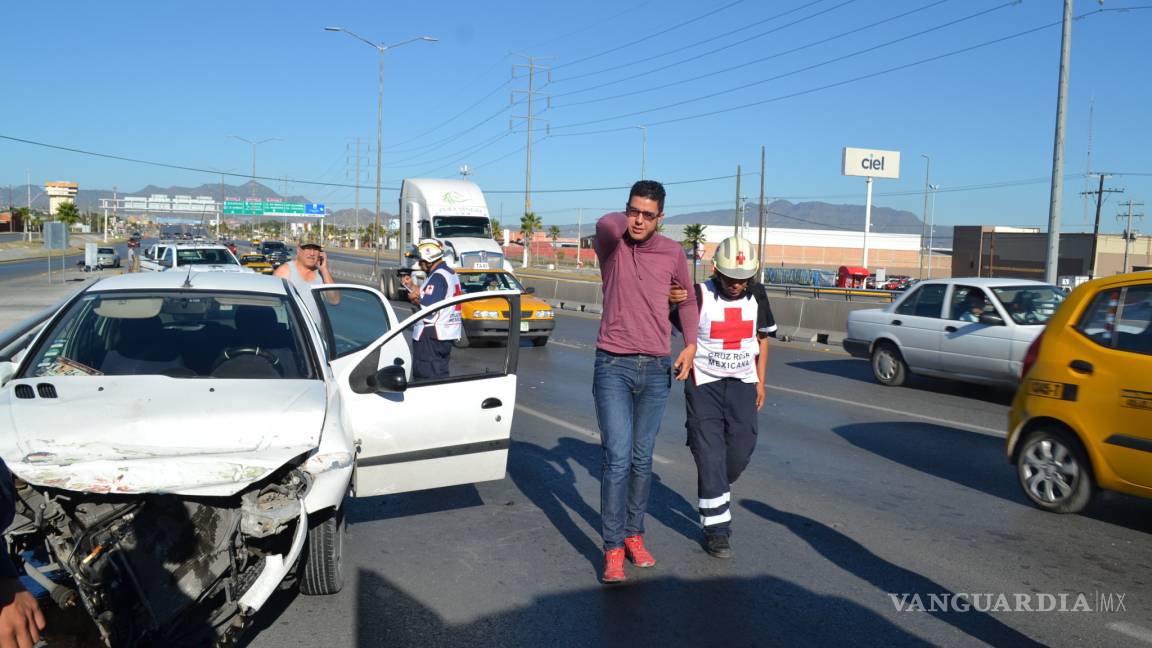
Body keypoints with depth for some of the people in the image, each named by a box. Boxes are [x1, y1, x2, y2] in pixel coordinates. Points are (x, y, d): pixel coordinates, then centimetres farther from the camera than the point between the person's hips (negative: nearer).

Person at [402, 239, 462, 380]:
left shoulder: (437, 277, -18)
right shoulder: (450, 273, 14)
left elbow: (428, 308, -25)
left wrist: (414, 299, -7)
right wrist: (412, 286, 15)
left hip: (431, 337, -10)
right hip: (446, 335, 10)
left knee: (425, 378, -5)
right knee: (440, 376, 15)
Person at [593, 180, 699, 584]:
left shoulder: (672, 252, 3)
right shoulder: (612, 244, -4)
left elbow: (688, 299, 18)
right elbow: (606, 224, -29)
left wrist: (691, 344, 6)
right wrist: (626, 219, -6)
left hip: (657, 369, 3)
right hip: (613, 368, -3)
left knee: (642, 460, 12)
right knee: (617, 458, -9)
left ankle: (634, 534, 27)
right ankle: (613, 549, 0)